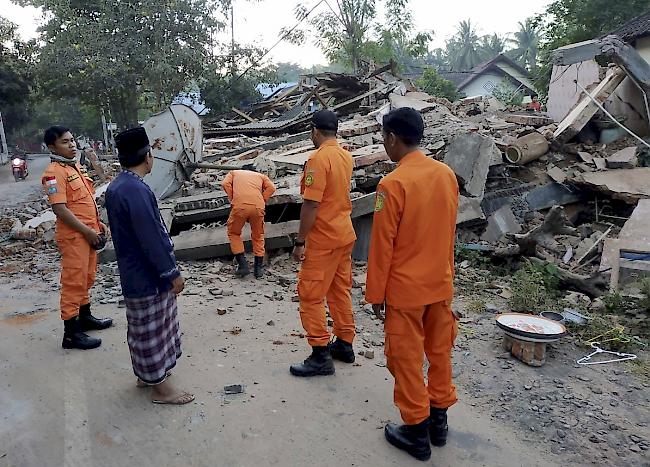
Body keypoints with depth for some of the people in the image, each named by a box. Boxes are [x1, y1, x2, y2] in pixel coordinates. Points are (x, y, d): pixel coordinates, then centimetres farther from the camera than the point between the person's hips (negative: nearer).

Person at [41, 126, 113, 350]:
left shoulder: (75, 166, 14)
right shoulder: (54, 172, -15)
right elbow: (60, 209, -21)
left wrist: (97, 223, 15)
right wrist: (87, 231, -19)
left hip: (88, 232, 9)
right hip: (74, 236, -9)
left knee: (86, 278, 19)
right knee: (73, 281, -3)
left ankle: (85, 317, 34)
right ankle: (71, 332, 5)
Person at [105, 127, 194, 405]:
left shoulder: (116, 187, 7)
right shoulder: (136, 190, -25)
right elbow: (152, 238, -25)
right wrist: (173, 273, -16)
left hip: (134, 273, 10)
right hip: (148, 277, -10)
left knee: (145, 329, 22)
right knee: (152, 331, 4)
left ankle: (147, 374, 38)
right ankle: (161, 387, 18)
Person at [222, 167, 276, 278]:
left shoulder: (233, 173, 30)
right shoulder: (261, 176, 31)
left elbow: (225, 184, 8)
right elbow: (271, 187, 10)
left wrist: (232, 200, 13)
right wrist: (262, 201, 13)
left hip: (239, 206, -1)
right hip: (258, 207, 1)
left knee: (234, 233, 21)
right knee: (258, 236, 21)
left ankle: (242, 265, 14)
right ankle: (258, 268, 23)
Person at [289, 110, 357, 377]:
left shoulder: (318, 158, -18)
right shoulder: (346, 157, 7)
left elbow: (311, 204, -21)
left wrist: (300, 242, -16)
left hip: (323, 240, -9)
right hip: (345, 234, 9)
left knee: (311, 295, 0)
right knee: (340, 291, 16)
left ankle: (321, 356, 4)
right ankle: (344, 344, 27)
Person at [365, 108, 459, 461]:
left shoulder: (392, 184, -20)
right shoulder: (447, 174, 0)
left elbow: (382, 245, -16)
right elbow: (449, 232, 9)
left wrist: (375, 293, -5)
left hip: (405, 288, -6)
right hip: (441, 283, 7)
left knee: (406, 359, 9)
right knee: (440, 352, 18)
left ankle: (416, 431, 22)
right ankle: (438, 420, 34)